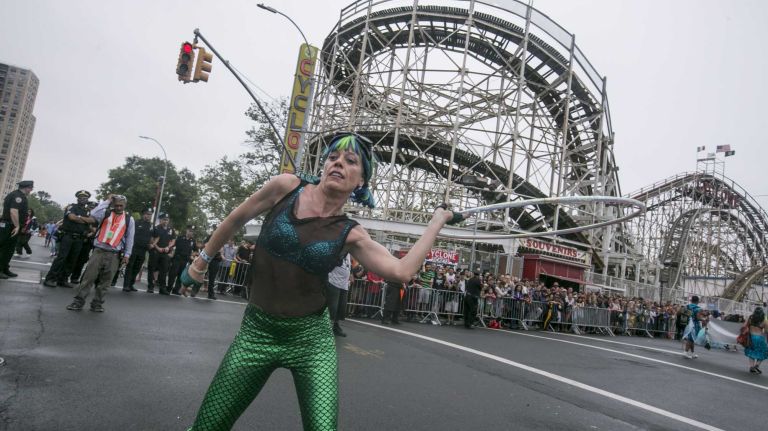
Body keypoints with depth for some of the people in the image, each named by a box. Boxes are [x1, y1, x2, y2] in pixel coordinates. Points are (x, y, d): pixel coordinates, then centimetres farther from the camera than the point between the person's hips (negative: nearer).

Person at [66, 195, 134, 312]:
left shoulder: (129, 219, 7)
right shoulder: (105, 213, 6)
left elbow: (130, 238, 7)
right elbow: (94, 214, -17)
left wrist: (127, 254, 3)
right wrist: (106, 201, -10)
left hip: (114, 254, 1)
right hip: (98, 251, -1)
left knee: (105, 280, 5)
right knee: (89, 277, -3)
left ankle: (97, 303, 15)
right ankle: (78, 301, 6)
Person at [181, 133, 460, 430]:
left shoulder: (350, 235, -5)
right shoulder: (286, 187, -7)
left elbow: (401, 270, -11)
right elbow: (237, 219, 6)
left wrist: (436, 221, -5)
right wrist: (202, 259, 17)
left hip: (311, 339, 0)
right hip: (258, 331, 1)